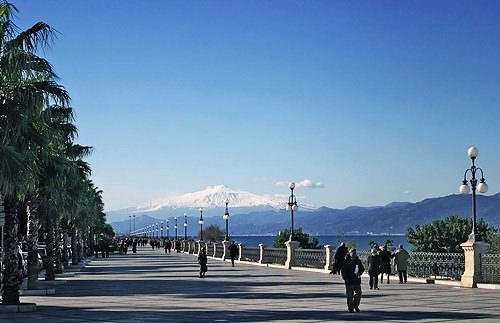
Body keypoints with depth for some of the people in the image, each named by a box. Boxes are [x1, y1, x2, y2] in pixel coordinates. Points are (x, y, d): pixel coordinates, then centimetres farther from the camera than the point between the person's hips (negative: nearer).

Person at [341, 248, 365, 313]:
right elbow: (343, 271, -4)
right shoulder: (346, 262, -5)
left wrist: (359, 273, 0)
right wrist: (345, 278, -11)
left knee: (358, 294, 6)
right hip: (349, 281, -5)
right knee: (350, 295, 0)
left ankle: (356, 305, 25)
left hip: (357, 281, 5)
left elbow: (362, 268, 20)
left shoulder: (358, 261, 10)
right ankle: (350, 308, 11)